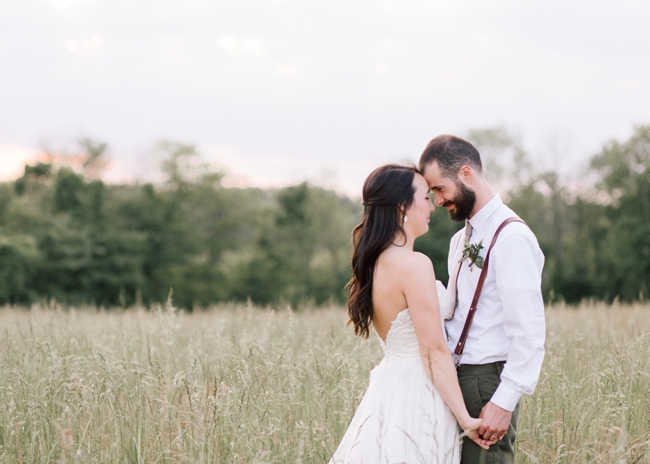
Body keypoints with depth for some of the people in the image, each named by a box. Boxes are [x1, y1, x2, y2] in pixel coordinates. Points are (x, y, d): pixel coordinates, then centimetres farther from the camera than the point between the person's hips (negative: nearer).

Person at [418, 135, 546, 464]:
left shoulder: (512, 237, -11)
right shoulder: (460, 240, 19)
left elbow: (529, 332, -17)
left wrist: (504, 402, -20)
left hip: (485, 383, -8)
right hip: (453, 380, 8)